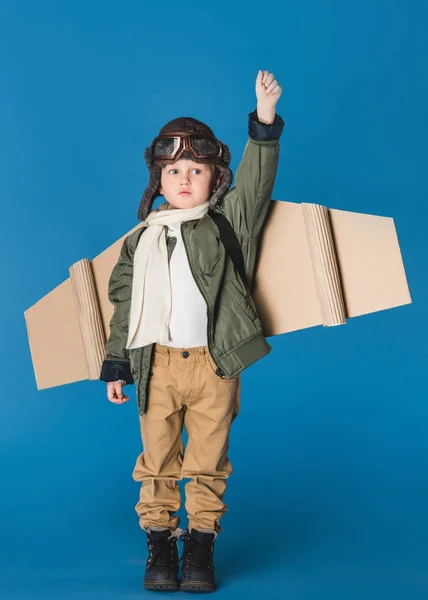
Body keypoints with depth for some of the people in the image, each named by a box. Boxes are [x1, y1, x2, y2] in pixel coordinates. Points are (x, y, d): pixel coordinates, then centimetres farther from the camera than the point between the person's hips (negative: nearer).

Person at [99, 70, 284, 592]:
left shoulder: (229, 223, 4)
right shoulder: (140, 240, 9)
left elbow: (254, 182, -11)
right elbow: (123, 303, 11)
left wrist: (264, 122, -23)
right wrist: (116, 364, 8)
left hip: (214, 364, -1)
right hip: (156, 365, 2)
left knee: (208, 463, 7)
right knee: (157, 461, 7)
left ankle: (200, 548, 20)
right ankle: (160, 544, 21)